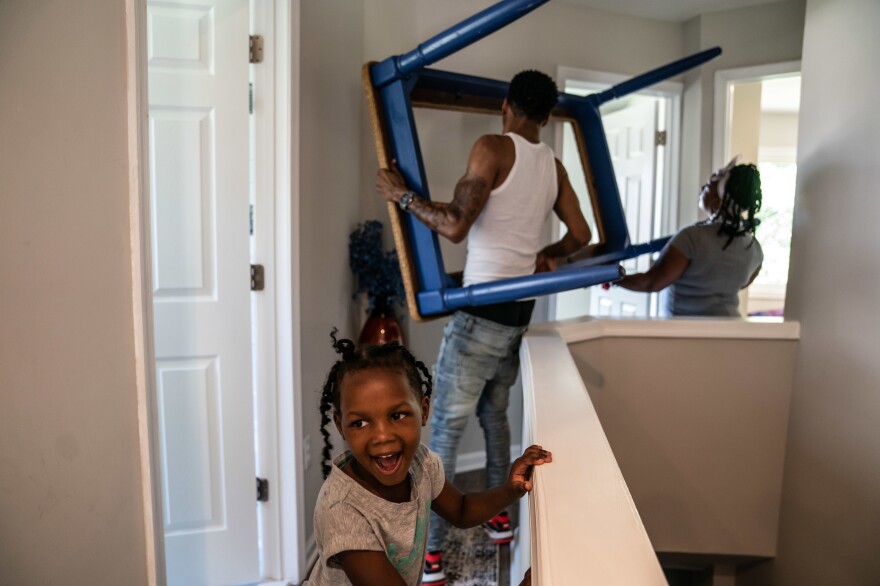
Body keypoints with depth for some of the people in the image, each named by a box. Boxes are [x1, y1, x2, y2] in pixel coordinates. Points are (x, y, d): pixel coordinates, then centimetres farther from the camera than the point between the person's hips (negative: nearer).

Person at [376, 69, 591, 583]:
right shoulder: (554, 164, 10)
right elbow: (581, 235, 15)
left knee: (445, 433, 0)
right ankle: (500, 516, 36)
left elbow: (456, 224, -21)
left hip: (481, 312, -7)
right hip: (521, 310, 7)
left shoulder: (493, 148, -11)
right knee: (494, 413, 24)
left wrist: (403, 195, -8)